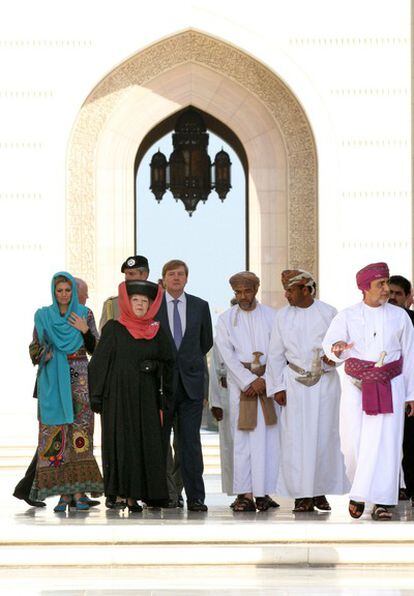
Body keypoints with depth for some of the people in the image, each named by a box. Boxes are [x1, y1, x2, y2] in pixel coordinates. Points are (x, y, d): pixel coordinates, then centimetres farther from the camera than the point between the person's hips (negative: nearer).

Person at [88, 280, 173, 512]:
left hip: (146, 397, 3)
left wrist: (163, 399, 4)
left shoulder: (157, 332, 8)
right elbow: (99, 362, -3)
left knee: (147, 444, -1)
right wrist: (97, 397, -8)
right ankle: (121, 494, 0)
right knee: (120, 441, -3)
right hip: (118, 395, -3)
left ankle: (134, 495, 4)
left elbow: (167, 364, 11)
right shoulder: (114, 329, -1)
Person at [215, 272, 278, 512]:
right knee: (242, 438, -3)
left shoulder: (272, 316, 8)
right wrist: (249, 381, -8)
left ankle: (263, 492, -4)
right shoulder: (226, 319, 10)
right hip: (240, 382, 0)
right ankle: (245, 494, -4)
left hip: (268, 382, 0)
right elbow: (228, 355, 1)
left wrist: (264, 380, -9)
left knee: (267, 438, -5)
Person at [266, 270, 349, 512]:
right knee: (295, 437, -4)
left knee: (323, 436, 1)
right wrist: (278, 387, -1)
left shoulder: (328, 313, 0)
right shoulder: (283, 315, 4)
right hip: (294, 383, 1)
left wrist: (330, 359, -19)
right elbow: (276, 354, 5)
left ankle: (320, 491, 9)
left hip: (324, 381, -1)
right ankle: (302, 494, -1)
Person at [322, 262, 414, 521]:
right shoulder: (347, 316, 2)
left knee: (384, 442, -9)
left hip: (390, 387, 0)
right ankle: (360, 489, 23)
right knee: (357, 441, -2)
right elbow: (329, 343, -11)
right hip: (356, 386, 0)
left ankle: (381, 501, -7)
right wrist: (337, 348, -37)